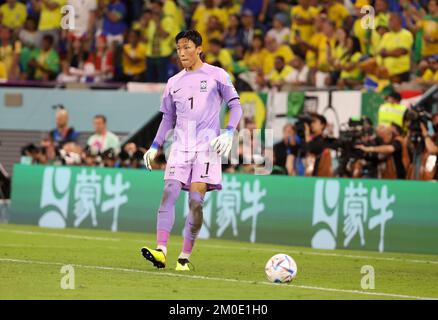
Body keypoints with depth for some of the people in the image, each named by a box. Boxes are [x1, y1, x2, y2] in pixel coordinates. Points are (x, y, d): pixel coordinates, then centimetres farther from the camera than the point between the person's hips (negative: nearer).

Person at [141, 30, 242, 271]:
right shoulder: (174, 83, 17)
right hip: (180, 145, 4)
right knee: (170, 192, -15)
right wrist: (155, 147, 14)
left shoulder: (216, 75, 5)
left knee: (195, 200, -11)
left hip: (207, 145, -3)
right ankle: (161, 251, -24)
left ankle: (185, 257, -6)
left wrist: (228, 133, -11)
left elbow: (235, 105, 4)